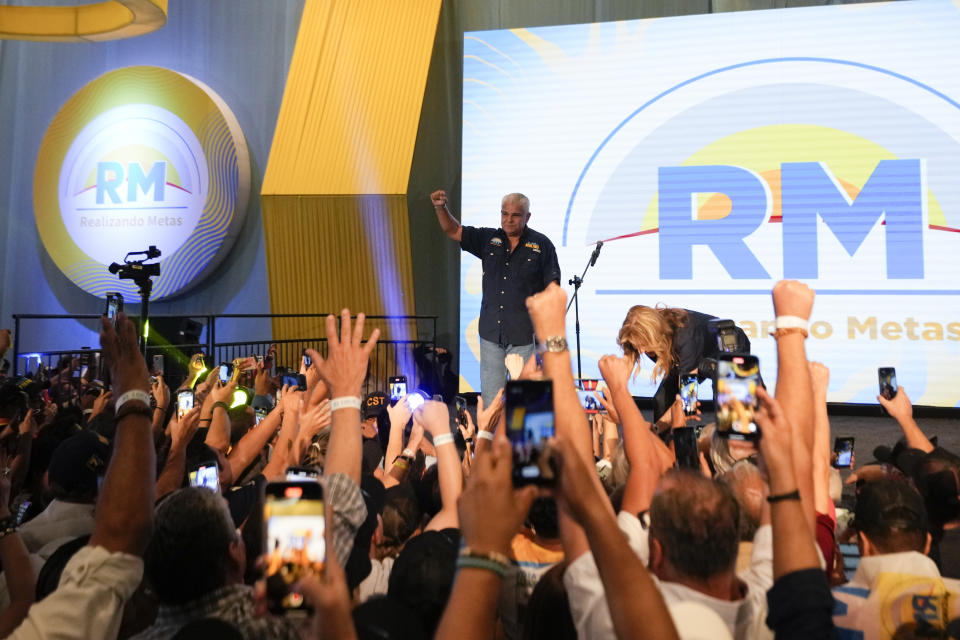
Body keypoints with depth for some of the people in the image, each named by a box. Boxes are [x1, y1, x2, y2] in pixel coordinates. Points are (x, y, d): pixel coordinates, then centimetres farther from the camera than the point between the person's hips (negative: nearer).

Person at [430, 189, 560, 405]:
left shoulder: (541, 245, 0)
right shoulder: (488, 239, 9)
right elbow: (453, 231, 9)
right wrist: (440, 207, -10)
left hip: (523, 335, -3)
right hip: (491, 332, 4)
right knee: (490, 394, 10)